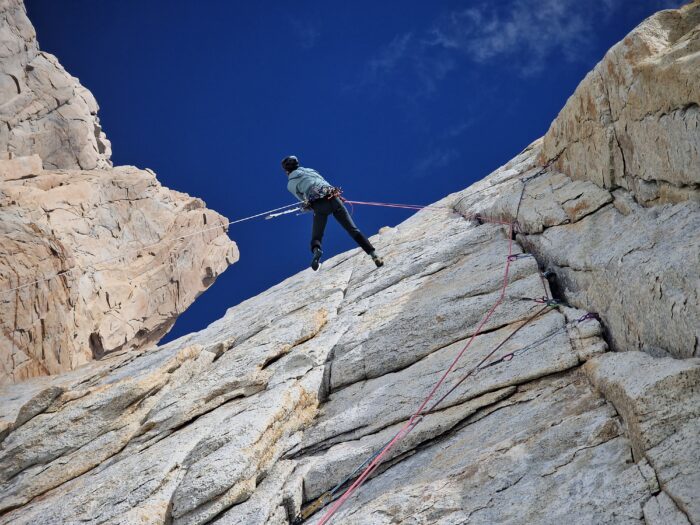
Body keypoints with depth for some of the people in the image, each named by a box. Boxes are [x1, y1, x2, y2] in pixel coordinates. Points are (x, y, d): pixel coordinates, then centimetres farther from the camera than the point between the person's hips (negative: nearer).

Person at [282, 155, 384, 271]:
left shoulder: (290, 184, 16)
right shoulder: (310, 170, 27)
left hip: (319, 205, -3)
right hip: (333, 198, 3)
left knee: (316, 238, 7)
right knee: (353, 230, 5)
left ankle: (316, 250, -29)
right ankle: (373, 255, -6)